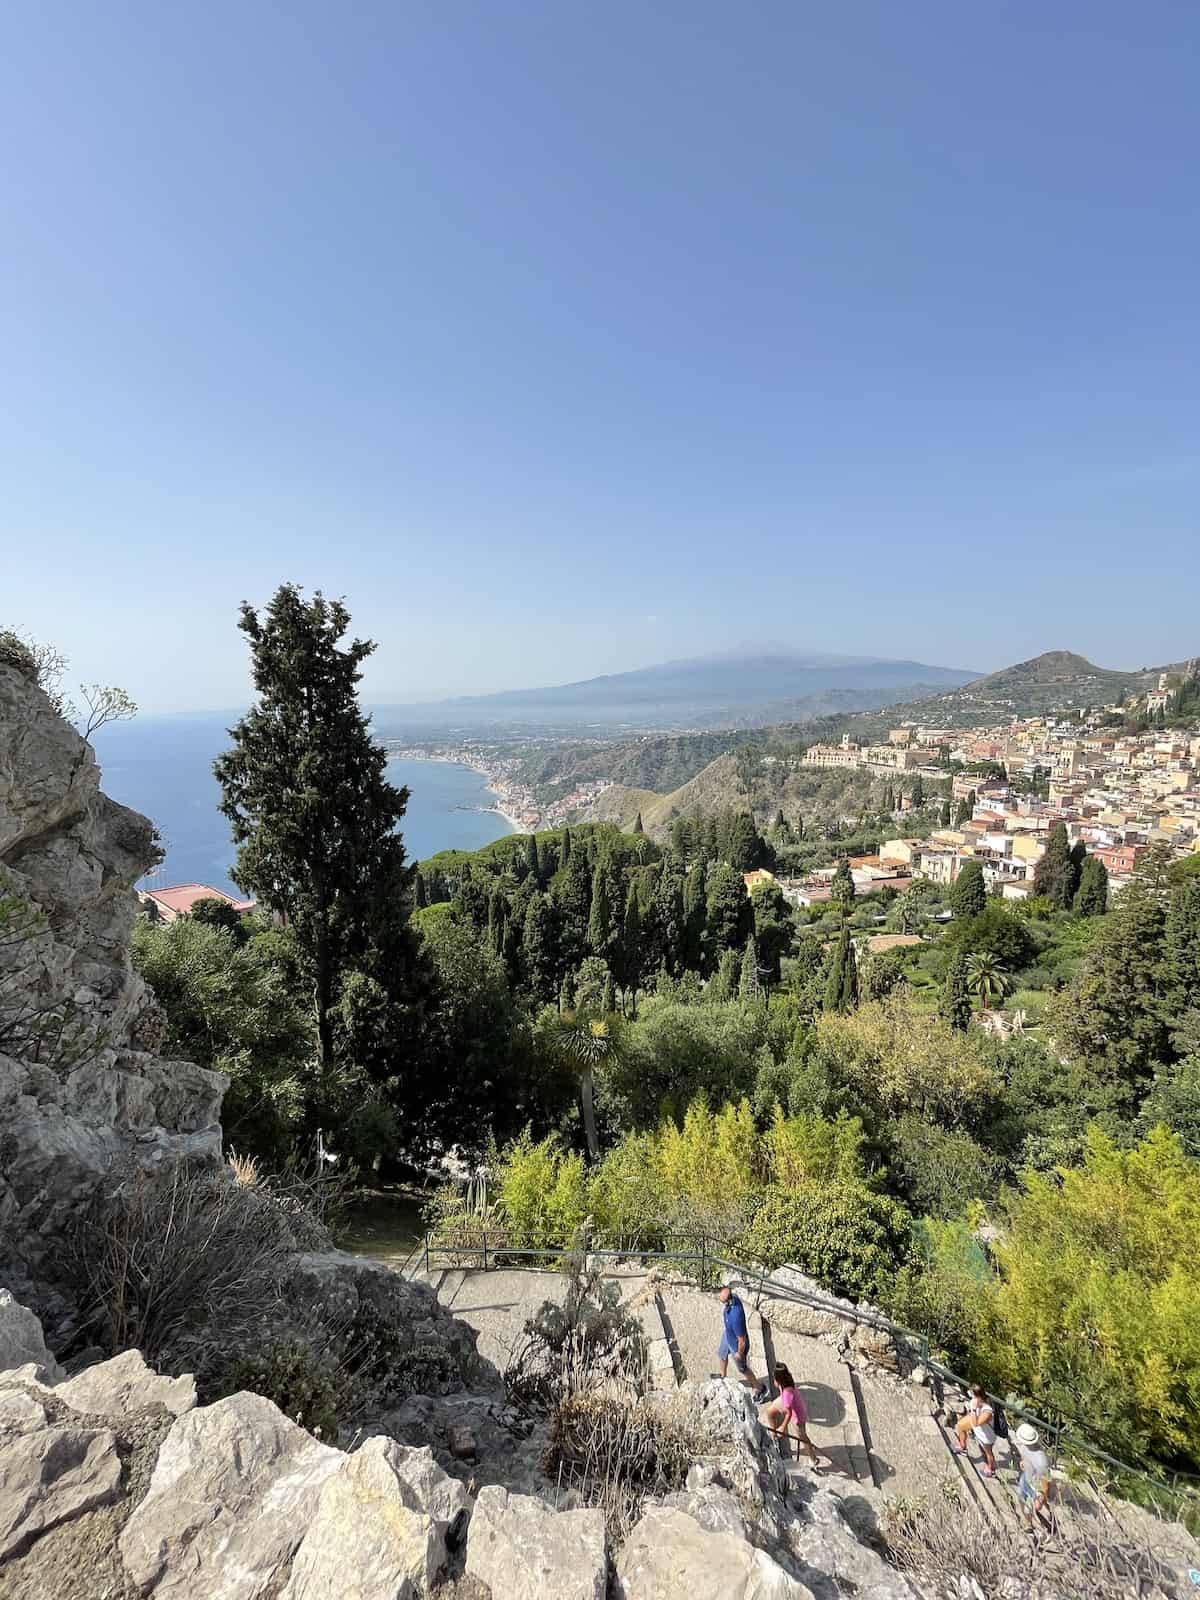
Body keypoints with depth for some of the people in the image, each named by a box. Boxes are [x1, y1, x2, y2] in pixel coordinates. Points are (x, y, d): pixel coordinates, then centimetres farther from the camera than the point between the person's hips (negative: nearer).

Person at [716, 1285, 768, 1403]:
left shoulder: (736, 1317, -48)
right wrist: (726, 1326, 17)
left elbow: (742, 1340, -32)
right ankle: (723, 1376, 62)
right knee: (721, 1354, 32)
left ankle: (760, 1389, 48)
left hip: (737, 1344, -7)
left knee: (742, 1369, 22)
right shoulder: (732, 1297, -25)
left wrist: (739, 1354, -13)